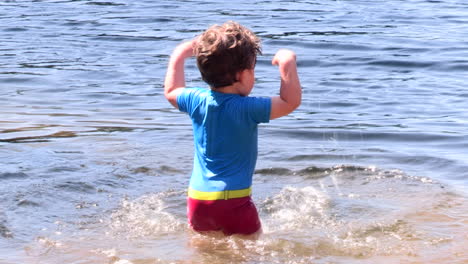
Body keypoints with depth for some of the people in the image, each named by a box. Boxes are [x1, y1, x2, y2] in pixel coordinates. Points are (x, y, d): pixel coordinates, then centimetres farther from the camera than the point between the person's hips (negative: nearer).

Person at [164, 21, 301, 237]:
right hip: (233, 200, -6)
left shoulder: (197, 101, 3)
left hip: (197, 198, 6)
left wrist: (179, 56, 33)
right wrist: (287, 64, -6)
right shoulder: (247, 108, -14)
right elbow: (291, 102, -10)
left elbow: (171, 91, 24)